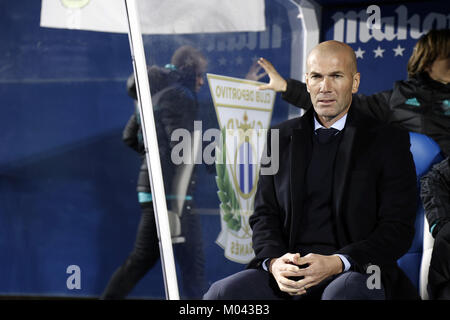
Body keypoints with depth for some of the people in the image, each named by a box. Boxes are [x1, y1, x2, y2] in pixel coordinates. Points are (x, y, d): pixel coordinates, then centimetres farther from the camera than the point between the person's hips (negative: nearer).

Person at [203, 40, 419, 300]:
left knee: (345, 292, -39)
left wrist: (336, 263, -17)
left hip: (356, 271, -3)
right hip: (290, 272, 3)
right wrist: (274, 261, -10)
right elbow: (264, 215, 13)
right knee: (221, 293, -25)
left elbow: (399, 229, -2)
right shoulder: (281, 138, 16)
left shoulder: (389, 141, 4)